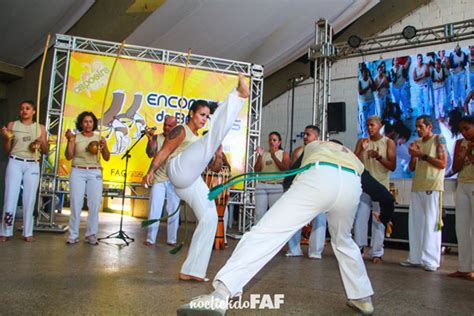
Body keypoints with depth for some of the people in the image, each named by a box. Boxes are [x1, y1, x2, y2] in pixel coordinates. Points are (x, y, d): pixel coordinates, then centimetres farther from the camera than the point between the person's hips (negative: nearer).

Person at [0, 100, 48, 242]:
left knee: (29, 199, 1)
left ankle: (28, 233, 7)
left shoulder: (41, 128, 8)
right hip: (15, 163, 0)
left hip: (32, 165, 1)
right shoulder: (12, 125, 5)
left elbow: (45, 151, 10)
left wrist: (42, 143, -9)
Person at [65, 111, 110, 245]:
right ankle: (73, 235, 5)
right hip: (77, 172, -1)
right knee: (76, 204, -3)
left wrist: (104, 146, -13)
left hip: (95, 173, 1)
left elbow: (106, 158, 4)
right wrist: (69, 140, -11)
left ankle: (91, 234, 6)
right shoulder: (76, 137, 3)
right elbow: (69, 157, -2)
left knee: (94, 205, -3)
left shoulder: (99, 138, 7)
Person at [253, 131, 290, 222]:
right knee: (259, 213, -2)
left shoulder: (284, 154, 9)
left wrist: (274, 156, -13)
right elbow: (256, 169, 7)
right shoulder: (264, 154, 15)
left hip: (277, 187, -2)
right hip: (262, 186, 3)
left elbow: (285, 168, -6)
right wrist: (260, 156, -5)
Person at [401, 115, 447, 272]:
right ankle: (416, 258, 11)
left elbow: (443, 163, -7)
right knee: (415, 223, 5)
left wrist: (422, 155, -10)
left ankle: (431, 260, -2)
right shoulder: (417, 142, 18)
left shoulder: (438, 139, 2)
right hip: (417, 187, 6)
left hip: (432, 187, -6)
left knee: (431, 224, -6)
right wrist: (413, 156, 0)